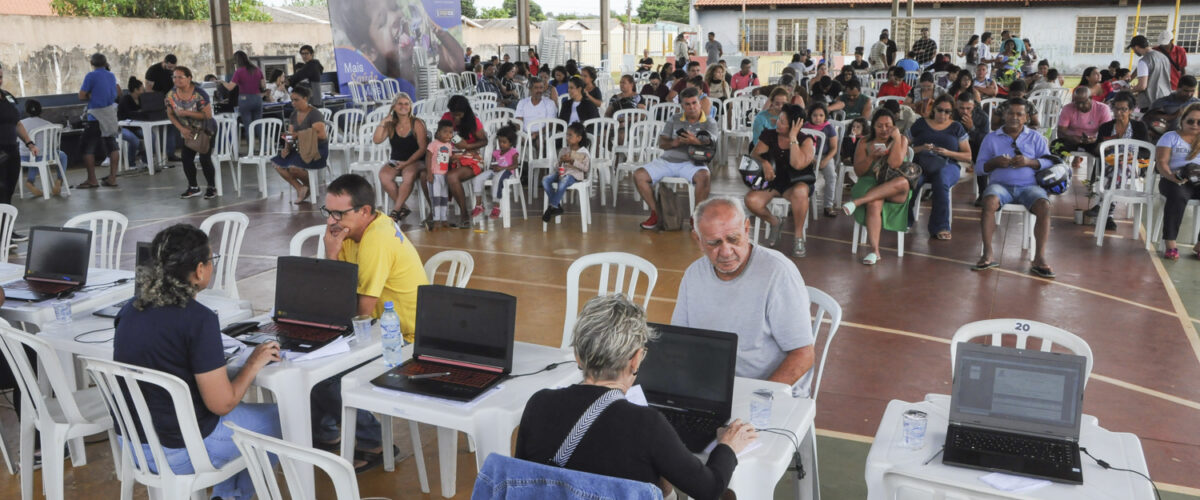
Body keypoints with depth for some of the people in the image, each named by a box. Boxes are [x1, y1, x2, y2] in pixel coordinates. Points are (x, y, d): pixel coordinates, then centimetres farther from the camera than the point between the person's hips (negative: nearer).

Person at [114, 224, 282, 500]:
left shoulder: (130, 310, -1)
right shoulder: (199, 319, -24)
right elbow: (221, 403, -22)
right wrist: (255, 362, -7)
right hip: (180, 453, -8)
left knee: (238, 409, 30)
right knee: (279, 417, 14)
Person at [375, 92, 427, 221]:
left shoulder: (417, 124, -2)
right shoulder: (390, 125, 10)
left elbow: (423, 148, -7)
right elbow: (376, 140, 0)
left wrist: (407, 163, -15)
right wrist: (383, 122, -7)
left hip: (415, 161, -4)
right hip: (395, 161, 4)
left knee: (409, 175, -38)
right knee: (384, 175, -29)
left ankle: (395, 211, -27)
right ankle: (402, 208, -20)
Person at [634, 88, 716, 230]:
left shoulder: (709, 123, 6)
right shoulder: (674, 120, 15)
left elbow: (709, 143, -14)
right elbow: (661, 143, 9)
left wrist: (695, 141, -36)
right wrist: (674, 143, -14)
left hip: (690, 162, -3)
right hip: (667, 160, 4)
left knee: (703, 175, -37)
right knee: (639, 175, -15)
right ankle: (655, 213, -4)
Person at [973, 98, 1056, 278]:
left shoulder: (1036, 138, 17)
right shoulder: (991, 138, 17)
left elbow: (1049, 163, 7)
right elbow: (979, 166, 11)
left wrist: (1029, 162, -13)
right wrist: (995, 162, -10)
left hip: (1029, 185, 1)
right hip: (1000, 184, 0)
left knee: (1044, 206, -31)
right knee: (989, 201, -35)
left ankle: (1039, 258, -28)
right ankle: (987, 255, -31)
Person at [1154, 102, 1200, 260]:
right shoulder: (1170, 137, 11)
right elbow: (1162, 162, -2)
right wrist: (1171, 176, -23)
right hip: (1175, 181, -3)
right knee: (1178, 195, -38)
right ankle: (1170, 244, -37)